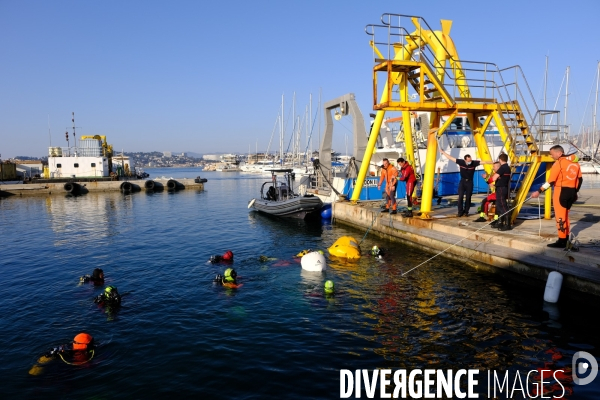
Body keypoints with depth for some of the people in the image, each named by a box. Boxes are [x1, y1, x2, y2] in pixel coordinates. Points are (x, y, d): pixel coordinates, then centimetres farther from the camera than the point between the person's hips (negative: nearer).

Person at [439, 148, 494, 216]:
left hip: (470, 182, 0)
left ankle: (466, 212, 17)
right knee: (460, 197, -4)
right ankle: (460, 211, 5)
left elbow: (484, 162, -15)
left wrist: (493, 162, -20)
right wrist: (443, 152, -5)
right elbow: (451, 158, -8)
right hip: (462, 181, 0)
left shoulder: (474, 163, -14)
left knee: (468, 198, 5)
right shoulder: (461, 162, -13)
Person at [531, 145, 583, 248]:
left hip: (561, 191, -8)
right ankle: (566, 238, 24)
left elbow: (551, 181, -16)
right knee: (565, 216, 18)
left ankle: (562, 241, -2)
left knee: (560, 217, -3)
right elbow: (580, 179, 14)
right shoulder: (574, 162, 11)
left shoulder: (559, 163, -10)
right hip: (572, 192, 8)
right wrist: (575, 191, 25)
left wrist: (539, 191, -13)